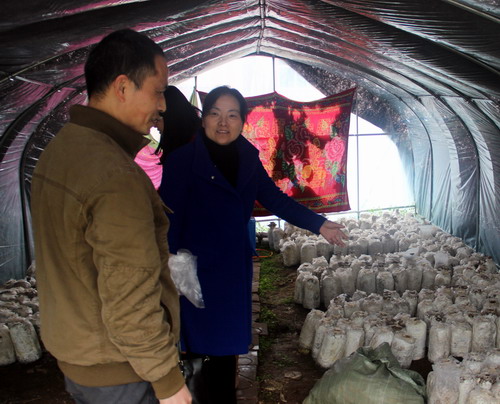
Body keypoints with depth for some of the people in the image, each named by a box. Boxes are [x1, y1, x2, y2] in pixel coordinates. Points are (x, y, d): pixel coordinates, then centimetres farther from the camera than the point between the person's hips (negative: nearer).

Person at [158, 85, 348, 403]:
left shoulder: (248, 157, 3)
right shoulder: (184, 157, -13)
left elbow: (275, 199, 7)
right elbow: (170, 214, -16)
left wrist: (318, 224, 0)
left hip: (236, 267, 5)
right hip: (197, 268, -5)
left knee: (229, 342, 15)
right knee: (203, 341, 5)